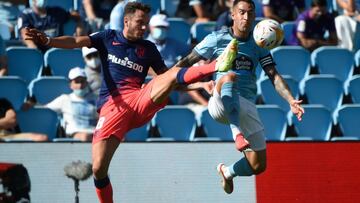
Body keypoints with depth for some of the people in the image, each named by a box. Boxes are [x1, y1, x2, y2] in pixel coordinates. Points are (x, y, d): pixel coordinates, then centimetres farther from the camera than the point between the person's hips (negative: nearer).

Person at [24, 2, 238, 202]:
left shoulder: (148, 48, 17)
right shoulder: (108, 38, 13)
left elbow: (172, 80, 20)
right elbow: (76, 42, -1)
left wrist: (200, 85, 6)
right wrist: (47, 40, -18)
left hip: (142, 101, 1)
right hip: (112, 108, -1)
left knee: (174, 73, -23)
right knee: (98, 169, -12)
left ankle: (217, 66, -42)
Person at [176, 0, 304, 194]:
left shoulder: (258, 44, 11)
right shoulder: (217, 38, 2)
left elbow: (274, 75, 6)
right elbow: (187, 61, 4)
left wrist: (291, 101, -9)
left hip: (247, 107, 4)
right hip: (220, 103, -4)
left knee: (258, 166, 1)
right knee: (229, 76, -39)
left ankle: (228, 172, 35)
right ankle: (237, 134, -49)